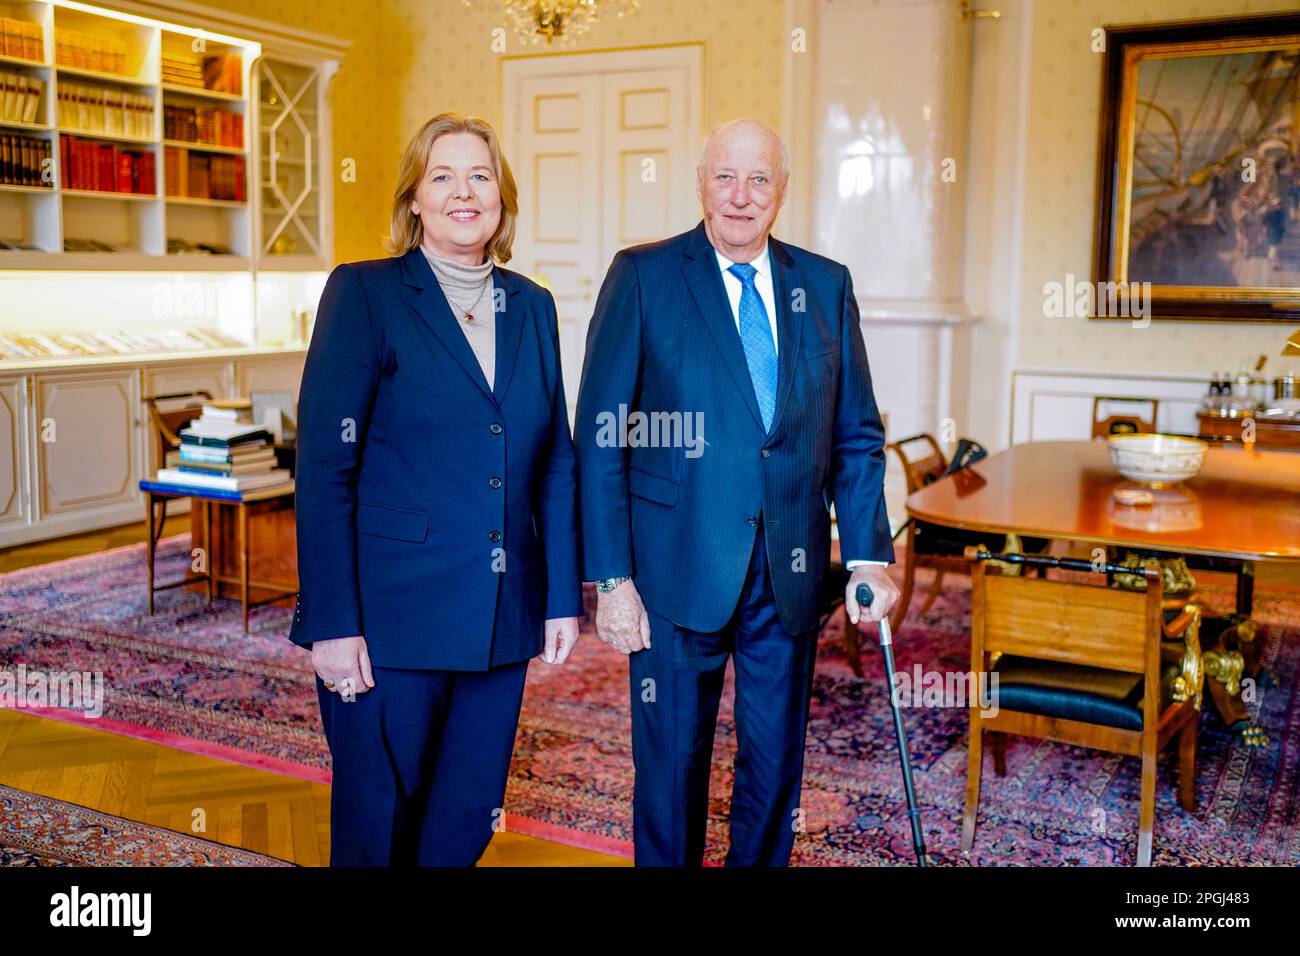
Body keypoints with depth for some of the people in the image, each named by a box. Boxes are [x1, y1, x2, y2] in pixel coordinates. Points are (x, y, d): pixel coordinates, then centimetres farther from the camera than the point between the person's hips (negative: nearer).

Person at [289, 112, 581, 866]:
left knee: (468, 820, 13)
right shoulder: (364, 294, -5)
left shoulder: (532, 306, 10)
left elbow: (555, 464, 12)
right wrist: (332, 624, -14)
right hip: (390, 619, -4)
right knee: (379, 828, 8)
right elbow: (324, 466, -10)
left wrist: (564, 597, 7)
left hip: (502, 619, 5)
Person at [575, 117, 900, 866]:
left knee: (777, 763, 15)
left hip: (791, 573, 3)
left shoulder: (826, 286, 7)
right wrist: (611, 577, -11)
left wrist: (869, 554, -2)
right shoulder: (643, 276, -3)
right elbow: (600, 438, -6)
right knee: (672, 763, 9)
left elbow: (856, 436, 9)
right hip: (680, 570, -3)